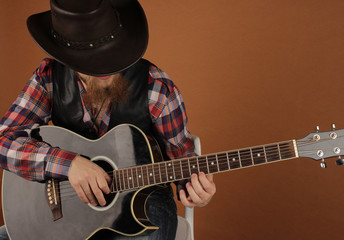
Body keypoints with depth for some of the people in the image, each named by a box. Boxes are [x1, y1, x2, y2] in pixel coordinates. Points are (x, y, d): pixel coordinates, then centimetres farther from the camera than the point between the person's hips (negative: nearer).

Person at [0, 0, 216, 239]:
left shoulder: (157, 88, -15)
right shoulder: (49, 77, -8)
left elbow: (181, 157, -3)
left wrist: (194, 187, -25)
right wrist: (68, 162, -28)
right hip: (70, 202, 2)